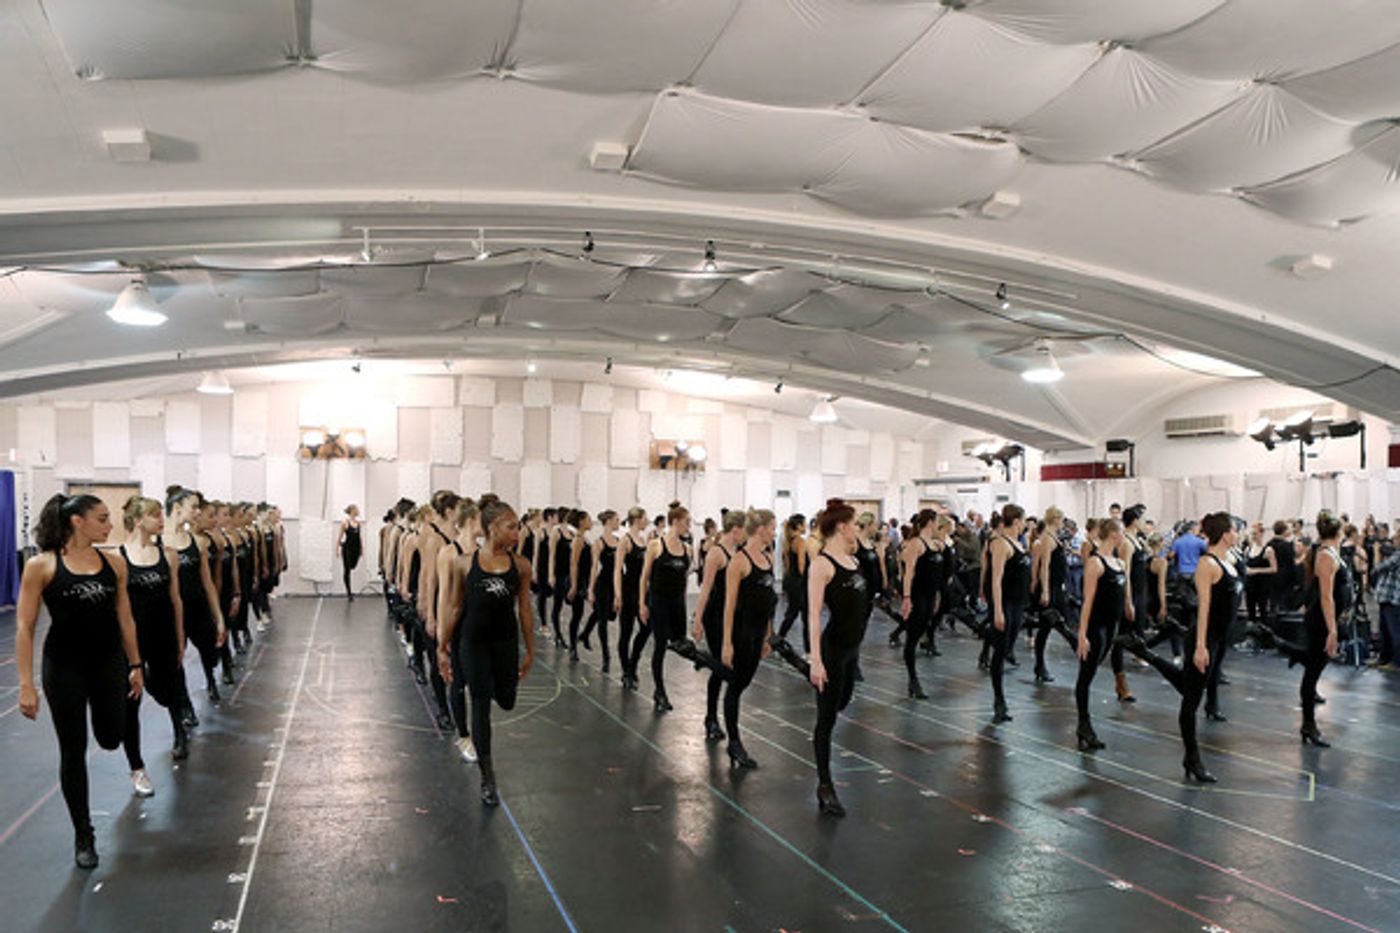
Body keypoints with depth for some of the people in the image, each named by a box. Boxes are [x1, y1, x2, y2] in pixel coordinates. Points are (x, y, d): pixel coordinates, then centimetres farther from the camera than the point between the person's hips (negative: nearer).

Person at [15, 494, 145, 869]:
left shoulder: (114, 563, 0)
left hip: (108, 661, 3)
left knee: (111, 739, 9)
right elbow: (25, 627, -9)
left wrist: (135, 665, 12)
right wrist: (26, 684, -12)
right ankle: (83, 835, 22)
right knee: (73, 751, 6)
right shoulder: (41, 566, -11)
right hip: (64, 666, -3)